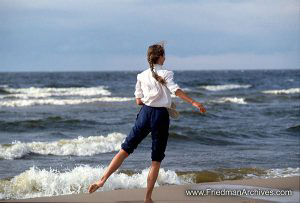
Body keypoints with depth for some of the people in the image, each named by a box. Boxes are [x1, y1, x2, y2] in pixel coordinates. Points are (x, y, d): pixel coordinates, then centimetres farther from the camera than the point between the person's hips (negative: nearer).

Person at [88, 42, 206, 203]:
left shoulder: (142, 76, 9)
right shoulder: (166, 74, -4)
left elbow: (138, 101, 10)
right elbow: (176, 90, -20)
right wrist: (193, 102, -24)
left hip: (145, 113, 3)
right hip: (161, 116, -3)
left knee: (125, 149, 9)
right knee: (156, 160, 6)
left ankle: (102, 180, -4)